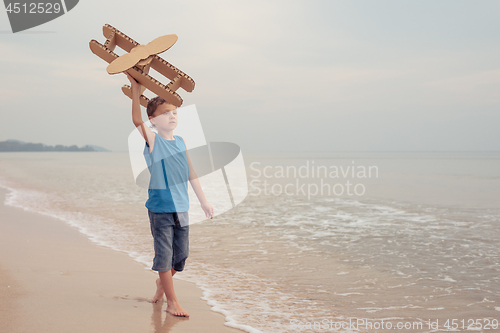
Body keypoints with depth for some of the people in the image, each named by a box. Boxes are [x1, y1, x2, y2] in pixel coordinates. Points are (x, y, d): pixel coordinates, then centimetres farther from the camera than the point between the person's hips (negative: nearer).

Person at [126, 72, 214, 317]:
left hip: (181, 207, 5)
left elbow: (190, 173, 15)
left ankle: (162, 282, 39)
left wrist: (204, 201, 16)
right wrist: (136, 88, -30)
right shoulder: (152, 141, -6)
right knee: (164, 253, 0)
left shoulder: (180, 141, 9)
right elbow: (137, 120, -25)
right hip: (160, 207, -5)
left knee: (181, 254, 11)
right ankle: (171, 302, 10)